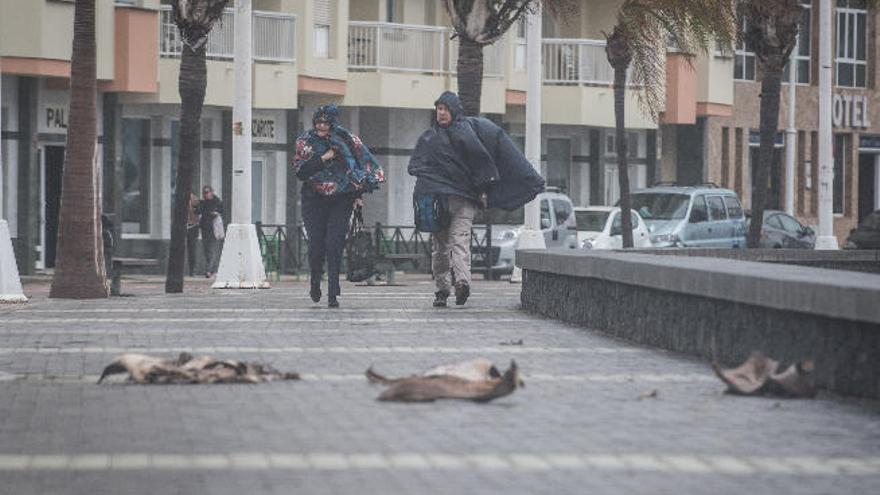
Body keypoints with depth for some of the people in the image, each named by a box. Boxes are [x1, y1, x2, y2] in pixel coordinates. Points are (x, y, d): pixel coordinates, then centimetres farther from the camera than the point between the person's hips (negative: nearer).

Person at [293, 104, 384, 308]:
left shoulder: (347, 141, 3)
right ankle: (315, 281, 25)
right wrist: (323, 158, -16)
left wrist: (358, 194, 0)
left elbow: (361, 167, 9)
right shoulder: (305, 142, 4)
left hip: (341, 199, -1)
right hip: (314, 200, 1)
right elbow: (300, 172, -7)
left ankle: (333, 294, -10)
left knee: (335, 244, -11)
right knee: (316, 244, -4)